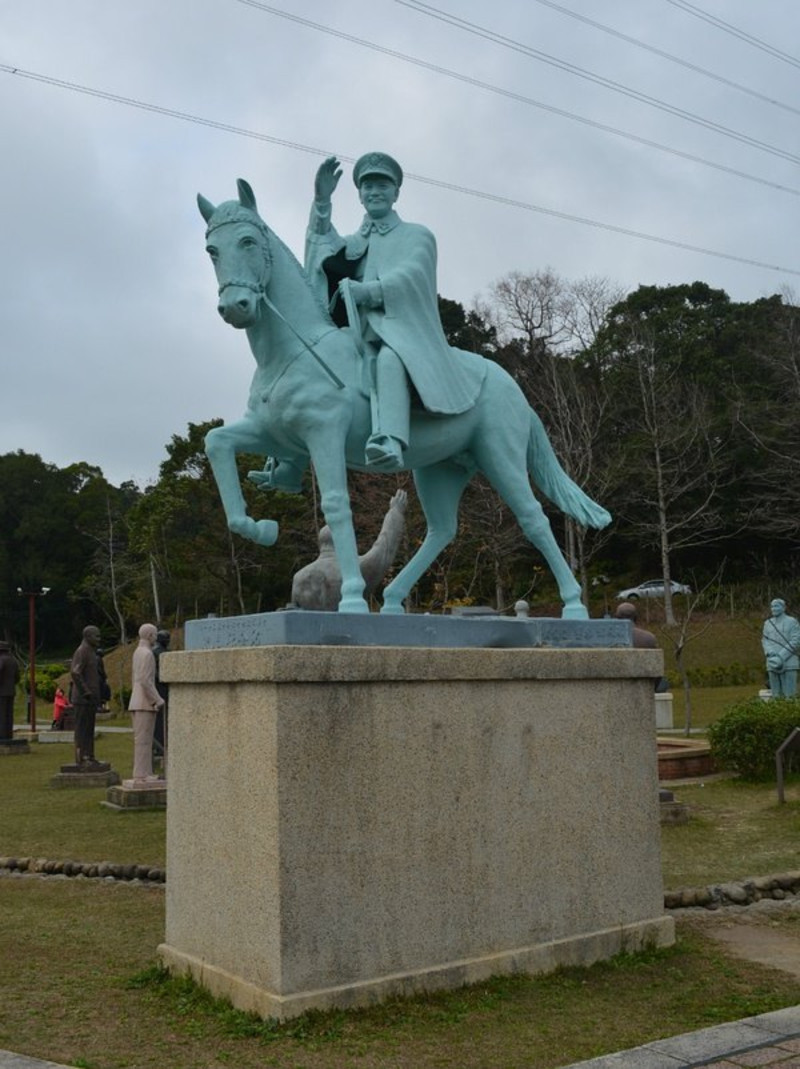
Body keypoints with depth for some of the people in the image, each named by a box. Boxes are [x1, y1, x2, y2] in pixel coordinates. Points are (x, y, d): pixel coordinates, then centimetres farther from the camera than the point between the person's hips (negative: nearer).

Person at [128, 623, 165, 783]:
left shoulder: (137, 652, 17)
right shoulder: (147, 653, -14)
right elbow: (145, 680, -22)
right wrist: (158, 699, -18)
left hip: (137, 703, 10)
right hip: (145, 703, -10)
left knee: (143, 739, 11)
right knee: (143, 739, -8)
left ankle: (144, 773, 13)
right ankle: (142, 774, -8)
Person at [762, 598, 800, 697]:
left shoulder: (792, 622, -3)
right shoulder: (767, 623, 11)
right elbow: (765, 642, 6)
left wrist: (781, 657, -19)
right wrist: (771, 656, -15)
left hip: (789, 664, -4)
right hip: (773, 665, 4)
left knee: (790, 696, -6)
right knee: (776, 696, 4)